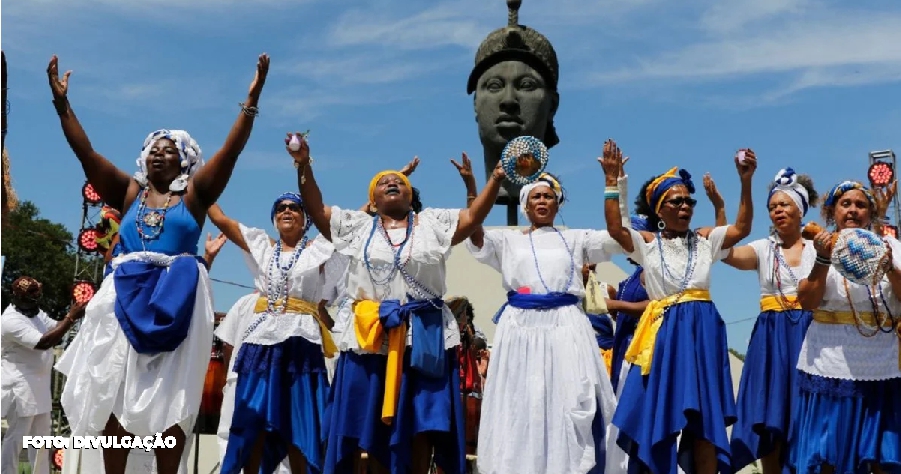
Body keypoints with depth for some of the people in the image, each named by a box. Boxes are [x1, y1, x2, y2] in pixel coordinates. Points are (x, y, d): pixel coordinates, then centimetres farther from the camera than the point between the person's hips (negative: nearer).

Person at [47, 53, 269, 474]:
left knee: (170, 398, -3)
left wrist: (251, 100, -9)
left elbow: (231, 151, -1)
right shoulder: (129, 191, 15)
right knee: (114, 393, -1)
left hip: (176, 300, -2)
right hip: (124, 297, 2)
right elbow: (85, 152, 9)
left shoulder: (194, 194, 9)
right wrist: (61, 102, 2)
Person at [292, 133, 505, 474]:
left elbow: (473, 218, 4)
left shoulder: (432, 223, 13)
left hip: (424, 336, 0)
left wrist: (496, 178, -7)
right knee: (375, 424, 2)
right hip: (372, 335, 1)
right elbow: (316, 211, 8)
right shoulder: (357, 226, 14)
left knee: (423, 424, -1)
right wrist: (304, 166, -3)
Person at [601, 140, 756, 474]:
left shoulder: (704, 239, 11)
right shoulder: (646, 243, 4)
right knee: (659, 416, 4)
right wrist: (611, 179, -18)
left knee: (704, 418, 3)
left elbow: (742, 228, 0)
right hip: (664, 332, -1)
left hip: (702, 331, 2)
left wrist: (746, 182, -10)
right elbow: (614, 229, -12)